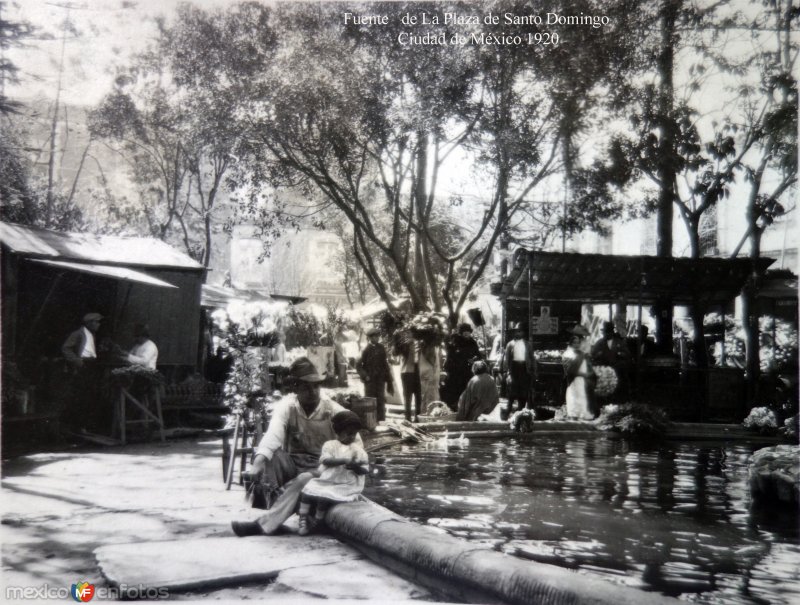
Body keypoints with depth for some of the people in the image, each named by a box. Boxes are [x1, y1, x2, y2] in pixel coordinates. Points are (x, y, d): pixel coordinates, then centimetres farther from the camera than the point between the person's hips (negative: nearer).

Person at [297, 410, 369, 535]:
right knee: (308, 490, -15)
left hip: (345, 485, -3)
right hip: (325, 481, 3)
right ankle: (303, 519, -4)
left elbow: (365, 470, -1)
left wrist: (355, 467, -24)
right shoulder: (330, 445, 3)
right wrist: (344, 460, -26)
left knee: (324, 496, -24)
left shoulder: (358, 450, 1)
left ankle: (315, 522, -3)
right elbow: (326, 460, -14)